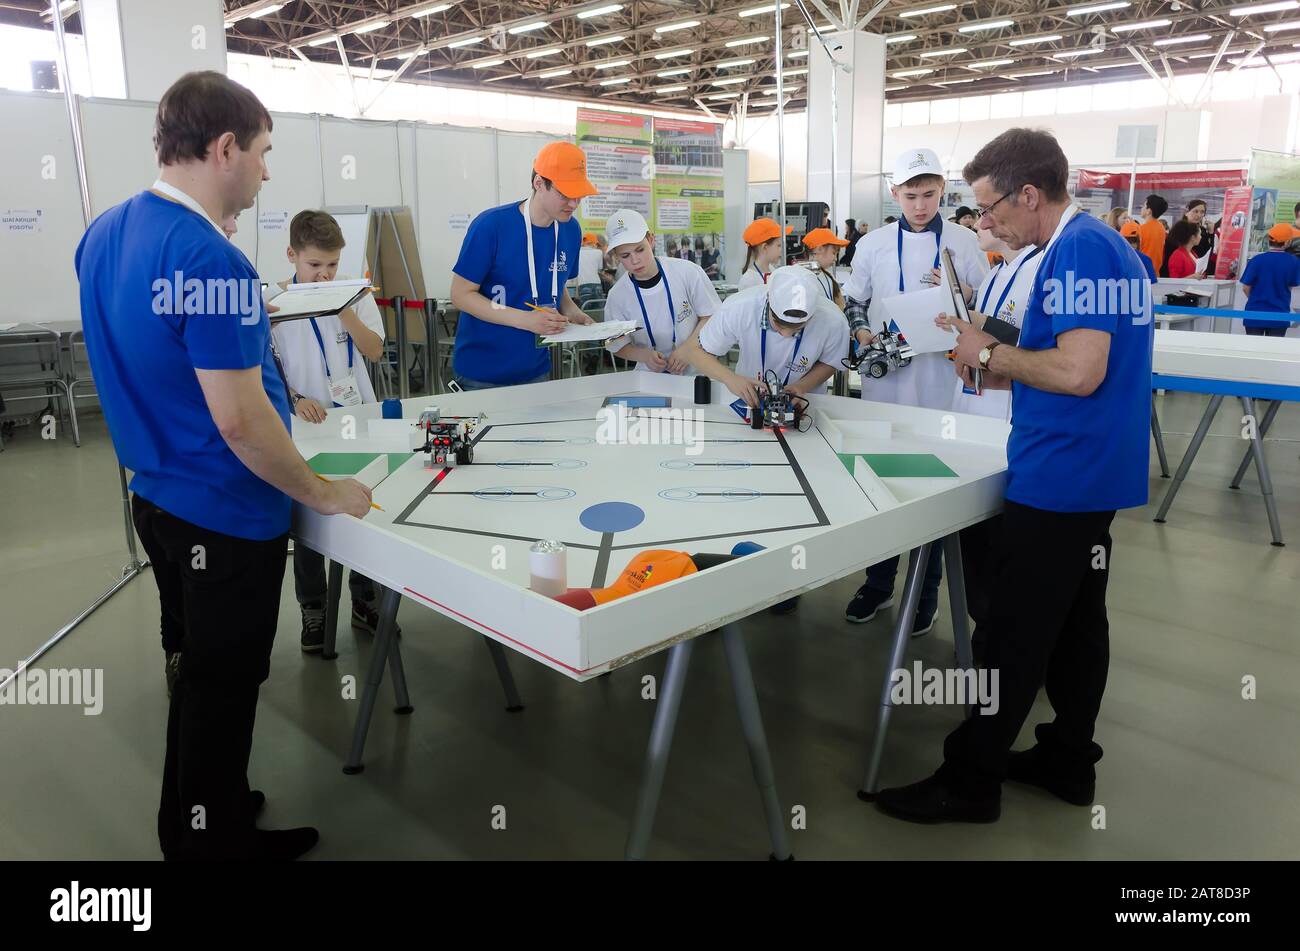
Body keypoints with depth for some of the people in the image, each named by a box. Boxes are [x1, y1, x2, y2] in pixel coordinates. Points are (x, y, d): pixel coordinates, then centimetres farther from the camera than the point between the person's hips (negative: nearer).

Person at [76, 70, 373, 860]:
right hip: (225, 517, -9)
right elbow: (240, 420, -26)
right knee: (222, 688, 9)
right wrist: (322, 494, -14)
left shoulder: (104, 234, 3)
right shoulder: (213, 262, -25)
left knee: (197, 671, 24)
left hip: (158, 497, 9)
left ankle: (195, 813, 41)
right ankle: (212, 840, 28)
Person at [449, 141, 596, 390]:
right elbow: (461, 294, -14)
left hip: (537, 371, 5)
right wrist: (525, 320, -24)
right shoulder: (490, 225, -17)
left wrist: (574, 314, -7)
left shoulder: (570, 229, 0)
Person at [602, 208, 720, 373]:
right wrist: (644, 355, -14)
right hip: (651, 378, 2)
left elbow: (711, 316, 2)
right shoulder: (617, 295, -3)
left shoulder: (688, 272, -7)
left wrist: (688, 349, -12)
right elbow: (618, 346, 5)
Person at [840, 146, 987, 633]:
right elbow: (854, 302, 12)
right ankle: (879, 581, 26)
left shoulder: (965, 242, 2)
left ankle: (926, 589, 20)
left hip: (941, 384, -2)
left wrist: (963, 294, -16)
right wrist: (862, 332, -7)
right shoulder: (873, 244, 7)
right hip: (884, 380, 2)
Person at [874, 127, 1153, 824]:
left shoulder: (1077, 251, -18)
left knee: (1015, 634, -1)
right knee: (1077, 617, 17)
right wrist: (998, 369, 9)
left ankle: (970, 779, 11)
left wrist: (993, 353, -12)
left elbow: (1080, 372, -27)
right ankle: (1069, 756, 31)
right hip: (1095, 472, 10)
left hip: (1059, 478, -10)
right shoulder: (1108, 244, 13)